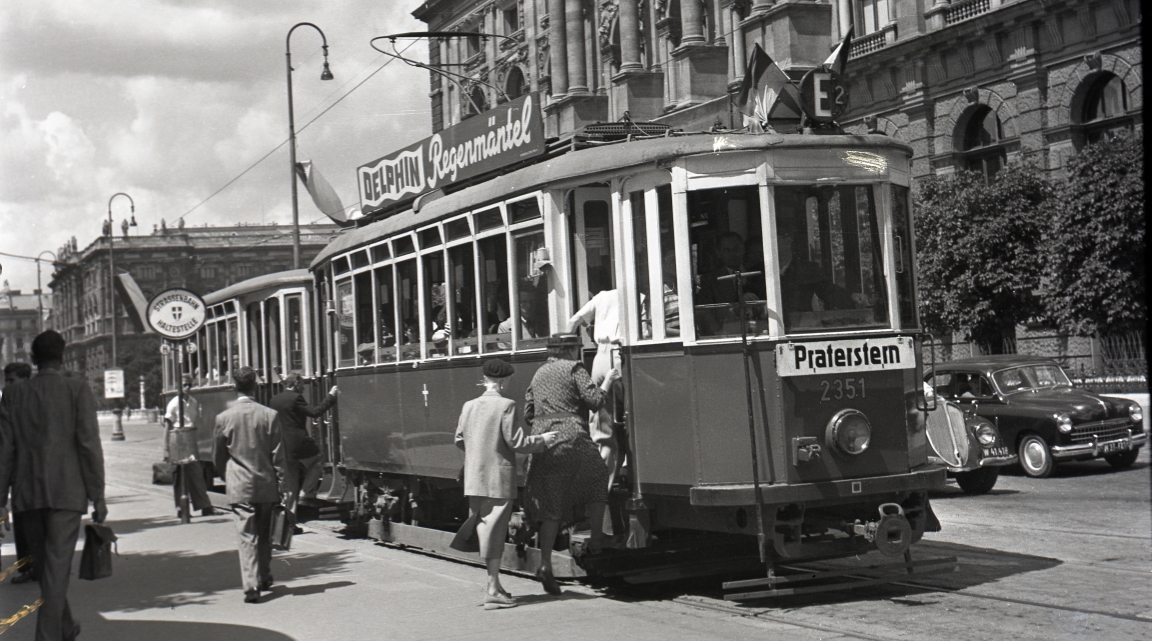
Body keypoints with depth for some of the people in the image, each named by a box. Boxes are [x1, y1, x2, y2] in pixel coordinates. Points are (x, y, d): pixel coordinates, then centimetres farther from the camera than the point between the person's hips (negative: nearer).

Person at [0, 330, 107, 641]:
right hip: (66, 492, -3)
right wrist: (98, 496, -3)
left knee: (45, 564, 17)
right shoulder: (77, 390, -3)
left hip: (27, 494, 3)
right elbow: (89, 444, -7)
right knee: (57, 566, -4)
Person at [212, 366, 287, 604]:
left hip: (240, 486, -1)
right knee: (265, 535, 17)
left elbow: (218, 457, 6)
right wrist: (281, 486, 5)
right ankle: (265, 579, 28)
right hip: (266, 486, 1)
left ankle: (251, 586, -13)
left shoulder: (224, 418, -5)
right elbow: (278, 456, -2)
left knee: (247, 536, -3)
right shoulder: (269, 415, -5)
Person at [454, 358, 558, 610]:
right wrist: (543, 440, 2)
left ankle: (495, 585, 22)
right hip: (498, 478, -6)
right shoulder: (506, 405, -12)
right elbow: (516, 441, -13)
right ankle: (492, 591, -1)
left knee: (485, 528, 13)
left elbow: (459, 439, 11)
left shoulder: (469, 406, 5)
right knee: (495, 530, -2)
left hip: (474, 479, 6)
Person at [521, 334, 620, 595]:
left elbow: (528, 414, 18)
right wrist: (608, 381, 8)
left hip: (542, 445, 5)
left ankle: (545, 564, -4)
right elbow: (595, 401, -7)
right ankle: (596, 540, 18)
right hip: (571, 440, -5)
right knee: (597, 482, 19)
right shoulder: (574, 369, 1)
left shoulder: (540, 373, 19)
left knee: (551, 506, 4)